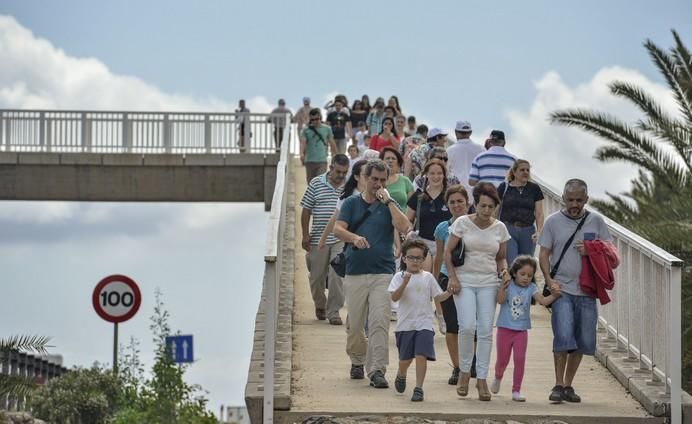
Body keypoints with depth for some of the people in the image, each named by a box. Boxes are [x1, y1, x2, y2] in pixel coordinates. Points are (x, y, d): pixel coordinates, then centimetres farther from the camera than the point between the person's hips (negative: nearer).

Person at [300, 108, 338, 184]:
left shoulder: (327, 129, 6)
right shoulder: (306, 130, 3)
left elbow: (332, 144, 12)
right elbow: (303, 142, -10)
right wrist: (301, 153, -29)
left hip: (322, 161, -1)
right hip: (310, 161, 1)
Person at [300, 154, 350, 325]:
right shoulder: (316, 184, 0)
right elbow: (306, 210, 4)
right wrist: (305, 235, 0)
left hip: (341, 239, -1)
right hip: (319, 238, 1)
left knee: (337, 275, -11)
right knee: (317, 276, 10)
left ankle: (333, 311, -4)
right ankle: (320, 305, 34)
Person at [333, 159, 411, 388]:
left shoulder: (389, 205, 9)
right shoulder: (351, 203, 11)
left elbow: (403, 227, -8)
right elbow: (338, 229, -2)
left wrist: (388, 202, -7)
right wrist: (354, 238, -22)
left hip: (383, 272, -1)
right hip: (355, 272, 1)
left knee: (379, 322, -13)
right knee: (354, 324, 7)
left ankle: (377, 370, -16)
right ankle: (357, 361, 32)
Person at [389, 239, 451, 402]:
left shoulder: (427, 277, 8)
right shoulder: (400, 277, 1)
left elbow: (437, 297, 11)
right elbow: (394, 297, -12)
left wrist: (449, 292, -7)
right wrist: (404, 283, -26)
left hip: (424, 324, 0)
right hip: (405, 324, 0)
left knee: (421, 356, -12)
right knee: (405, 358, 9)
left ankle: (418, 388, -7)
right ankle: (401, 376, 41)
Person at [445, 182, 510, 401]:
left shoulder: (499, 228, 5)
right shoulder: (463, 223, -3)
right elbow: (448, 252, 0)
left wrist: (503, 271, -5)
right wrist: (453, 277, -9)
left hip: (488, 283, 3)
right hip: (464, 280, -2)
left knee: (485, 331, -2)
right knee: (467, 327, -15)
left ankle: (481, 379, 5)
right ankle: (464, 371, 5)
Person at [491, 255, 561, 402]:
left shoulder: (531, 288, 0)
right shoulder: (508, 285, -7)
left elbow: (543, 301, -11)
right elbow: (500, 300, -20)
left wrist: (553, 296, -29)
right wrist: (503, 286, -35)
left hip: (521, 330, 2)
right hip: (505, 328, -2)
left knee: (520, 359, -7)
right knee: (502, 360, 8)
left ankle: (516, 390, 3)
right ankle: (498, 378, 41)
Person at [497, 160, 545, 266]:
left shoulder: (535, 189, 9)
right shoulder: (504, 188, 5)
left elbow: (539, 213, 6)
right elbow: (495, 211, 5)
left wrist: (539, 231, -9)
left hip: (528, 232, 3)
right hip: (508, 231, -3)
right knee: (511, 264, -15)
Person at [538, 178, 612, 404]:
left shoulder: (595, 221, 7)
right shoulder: (553, 221, 3)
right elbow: (544, 254, 4)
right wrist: (549, 279, -11)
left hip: (586, 290, 3)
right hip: (561, 288, -3)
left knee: (584, 340, 5)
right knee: (563, 336, -16)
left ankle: (568, 385, 18)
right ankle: (559, 385, -7)